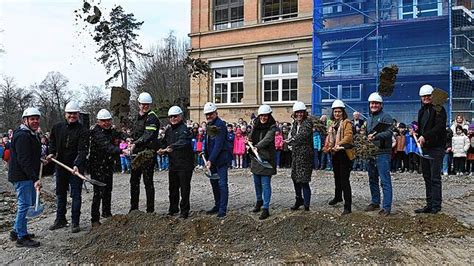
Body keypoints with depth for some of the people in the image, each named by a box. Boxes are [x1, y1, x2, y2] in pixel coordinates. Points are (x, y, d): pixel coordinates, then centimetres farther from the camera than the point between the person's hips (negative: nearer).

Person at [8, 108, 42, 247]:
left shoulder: (33, 135, 15)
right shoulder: (22, 136, -18)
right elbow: (24, 161, -26)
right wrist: (35, 178, -30)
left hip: (29, 176, 11)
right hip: (22, 176, -11)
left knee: (30, 203, 18)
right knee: (25, 205, -5)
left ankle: (16, 231, 31)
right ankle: (22, 237, 4)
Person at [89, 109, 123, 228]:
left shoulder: (111, 130, 8)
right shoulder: (96, 133, -20)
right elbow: (107, 147, -34)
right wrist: (121, 151, -47)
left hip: (108, 165, 8)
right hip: (97, 167, -8)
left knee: (108, 191, 19)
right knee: (98, 192, -11)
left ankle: (106, 212, 36)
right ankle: (95, 220, -4)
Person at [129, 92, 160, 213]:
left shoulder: (152, 117, -11)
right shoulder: (139, 116, 17)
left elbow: (148, 135, -26)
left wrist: (135, 144, -35)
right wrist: (131, 137, 13)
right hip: (137, 153, 9)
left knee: (148, 181, -5)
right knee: (134, 180, 13)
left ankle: (150, 210, 2)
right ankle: (134, 208, 25)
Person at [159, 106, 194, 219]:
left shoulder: (184, 129, -11)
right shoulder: (168, 130, 14)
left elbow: (182, 142, -29)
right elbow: (164, 143, 20)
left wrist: (172, 147, -44)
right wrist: (162, 149, -2)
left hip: (185, 164, -7)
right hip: (173, 164, 8)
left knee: (184, 188, -2)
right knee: (173, 187, 15)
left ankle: (184, 211, 8)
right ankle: (173, 209, 30)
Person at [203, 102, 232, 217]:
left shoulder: (220, 125, -15)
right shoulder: (209, 125, 14)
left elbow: (218, 145, -22)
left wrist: (210, 160, -25)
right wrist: (207, 158, 13)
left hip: (221, 158, -9)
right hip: (211, 159, 9)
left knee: (222, 183, -7)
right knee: (214, 182, 14)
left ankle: (223, 209, -2)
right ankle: (217, 206, 25)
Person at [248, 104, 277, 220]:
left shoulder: (272, 127, -10)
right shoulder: (255, 126, 9)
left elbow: (267, 139, -26)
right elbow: (250, 138, 19)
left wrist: (257, 147, -36)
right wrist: (250, 142, 0)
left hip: (266, 158, -6)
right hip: (255, 158, 6)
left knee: (265, 184, -6)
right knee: (257, 182, 18)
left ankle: (266, 208, -2)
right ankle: (259, 201, 39)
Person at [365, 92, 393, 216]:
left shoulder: (386, 117, -4)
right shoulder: (369, 119, 21)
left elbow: (389, 132, -18)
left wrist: (376, 136, -31)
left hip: (382, 153, -8)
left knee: (385, 180, -8)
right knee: (373, 179, 15)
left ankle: (387, 207, -6)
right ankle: (375, 202, 26)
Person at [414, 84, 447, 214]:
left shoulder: (439, 109, -6)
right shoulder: (422, 111, 18)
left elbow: (439, 127, -19)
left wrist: (425, 136, -26)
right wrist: (416, 133, 7)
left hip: (436, 148, -8)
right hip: (424, 148, 8)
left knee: (435, 178, -5)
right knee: (427, 177, 11)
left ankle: (436, 206, 1)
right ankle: (429, 205, 18)